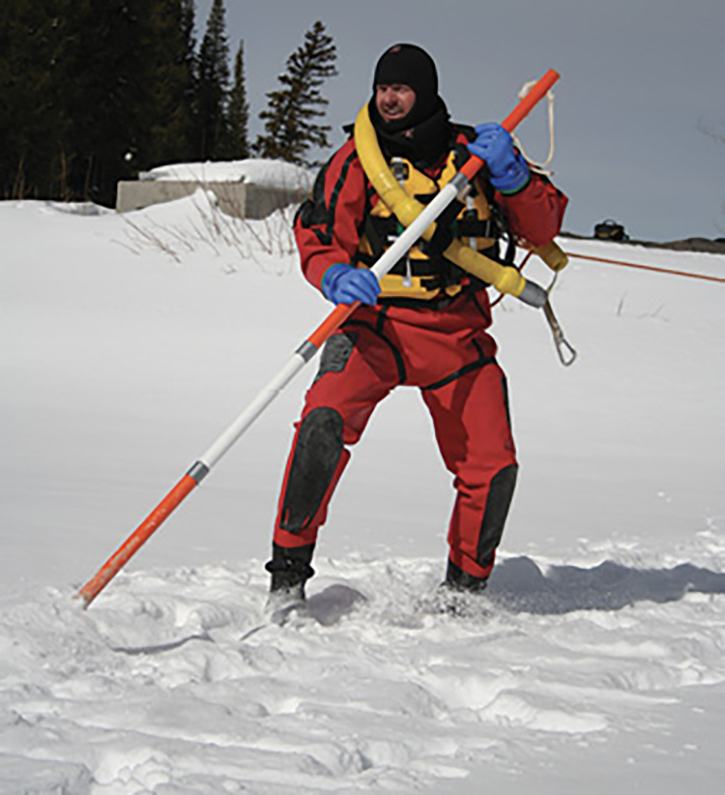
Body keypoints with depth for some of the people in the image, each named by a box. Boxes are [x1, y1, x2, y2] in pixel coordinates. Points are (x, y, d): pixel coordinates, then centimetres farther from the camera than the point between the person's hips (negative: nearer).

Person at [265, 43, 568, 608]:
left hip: (458, 335, 2)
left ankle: (465, 590, 16)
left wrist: (511, 177, -15)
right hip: (375, 324, -2)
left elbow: (543, 228, 4)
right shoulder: (359, 159, 3)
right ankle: (289, 571, -16)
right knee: (325, 421, -27)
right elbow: (317, 233, 0)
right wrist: (334, 274, -23)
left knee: (493, 468, -8)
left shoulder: (472, 152, 6)